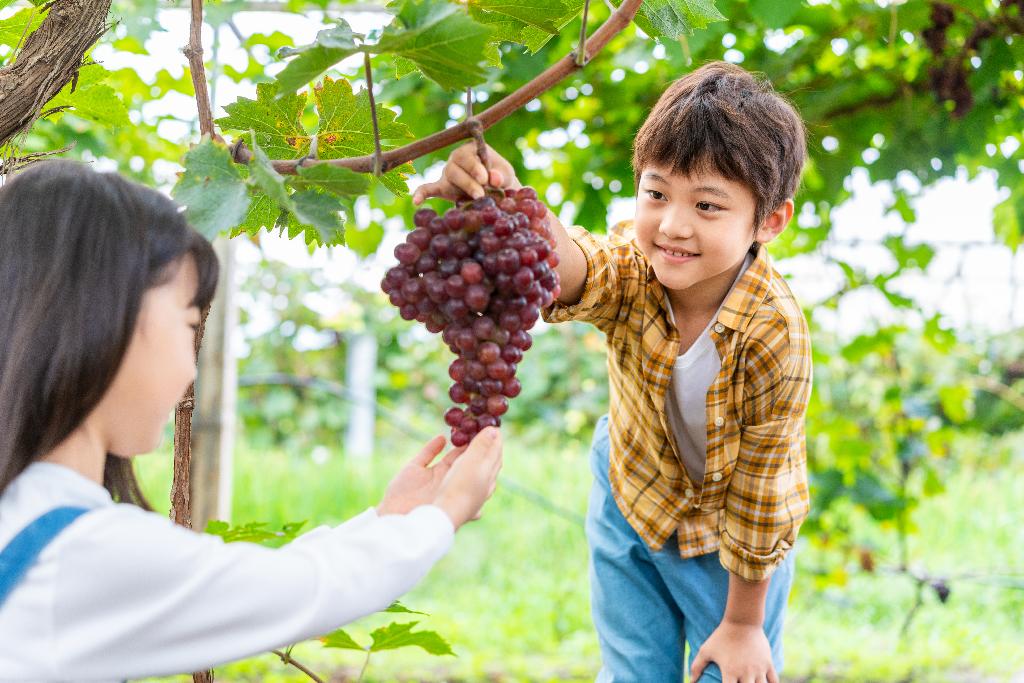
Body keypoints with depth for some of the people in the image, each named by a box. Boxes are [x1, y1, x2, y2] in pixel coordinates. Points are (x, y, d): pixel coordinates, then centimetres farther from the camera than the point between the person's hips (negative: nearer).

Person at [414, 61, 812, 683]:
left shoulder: (775, 336, -33)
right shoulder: (631, 267, -27)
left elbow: (760, 489, -22)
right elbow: (573, 266, -52)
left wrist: (742, 622, -11)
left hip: (732, 530, -3)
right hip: (630, 498, 3)